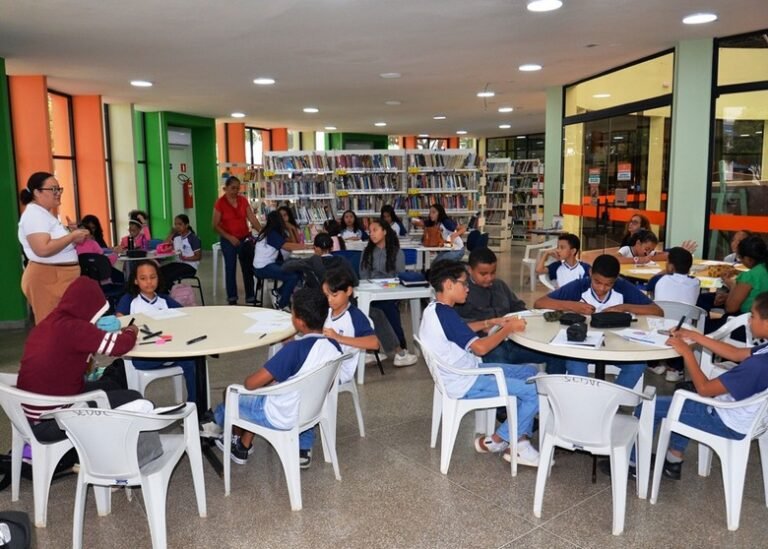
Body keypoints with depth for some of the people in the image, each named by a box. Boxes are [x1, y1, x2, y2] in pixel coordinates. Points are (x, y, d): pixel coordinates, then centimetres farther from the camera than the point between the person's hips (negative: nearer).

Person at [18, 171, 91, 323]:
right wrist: (72, 236, -17)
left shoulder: (44, 214, 19)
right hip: (47, 279, -10)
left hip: (59, 278, 10)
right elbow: (43, 249, -25)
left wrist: (73, 238, 12)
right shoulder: (34, 214, -13)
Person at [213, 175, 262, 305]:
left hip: (245, 238, 3)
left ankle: (250, 298, 16)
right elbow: (216, 226, -9)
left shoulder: (243, 200, 2)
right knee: (230, 268, 4)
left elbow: (252, 219, -1)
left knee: (248, 268, 6)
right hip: (228, 241, -3)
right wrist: (229, 237, -20)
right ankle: (232, 299, 14)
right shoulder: (220, 203, -9)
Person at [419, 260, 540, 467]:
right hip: (465, 385, -11)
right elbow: (480, 347, -25)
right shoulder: (445, 314, -24)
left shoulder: (435, 309, 7)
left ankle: (520, 442, 8)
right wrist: (509, 328, -12)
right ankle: (495, 442, 5)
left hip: (466, 371, 11)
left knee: (530, 372, 13)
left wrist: (492, 322, 13)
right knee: (535, 392, -13)